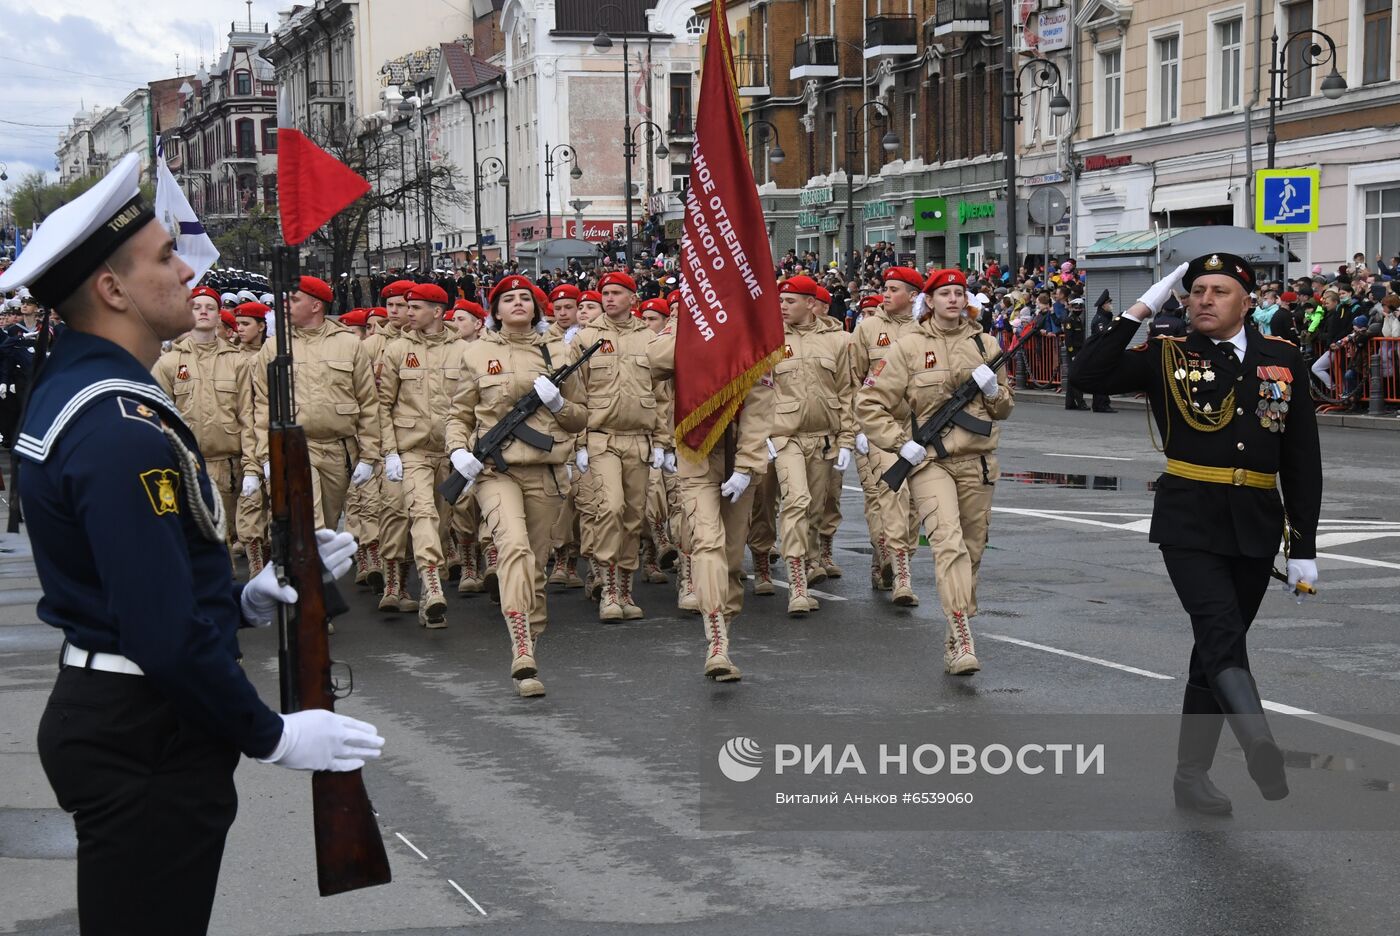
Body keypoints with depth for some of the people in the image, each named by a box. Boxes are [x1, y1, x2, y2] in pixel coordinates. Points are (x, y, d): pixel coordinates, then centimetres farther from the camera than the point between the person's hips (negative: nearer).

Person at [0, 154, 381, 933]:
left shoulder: (72, 392, 9)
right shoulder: (125, 432, -24)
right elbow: (166, 631, -26)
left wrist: (246, 598, 6)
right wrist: (273, 737, -15)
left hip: (101, 713, 10)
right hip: (147, 742, -10)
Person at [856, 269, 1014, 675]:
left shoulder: (984, 344, 10)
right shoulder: (908, 347, -1)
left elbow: (1004, 409, 19)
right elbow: (868, 403, 0)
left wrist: (993, 390, -3)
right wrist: (900, 442, -9)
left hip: (977, 462, 4)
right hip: (929, 462, -4)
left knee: (972, 549, 8)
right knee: (948, 540, -21)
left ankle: (957, 633, 23)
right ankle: (961, 640, -28)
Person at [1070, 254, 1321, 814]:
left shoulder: (1283, 360, 6)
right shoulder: (1167, 357, 1)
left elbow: (1303, 459, 7)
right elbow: (1088, 376, -12)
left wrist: (1304, 545, 5)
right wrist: (1139, 312, -11)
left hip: (1256, 527, 3)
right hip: (1189, 522, -3)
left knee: (1218, 646, 10)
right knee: (1221, 634, -20)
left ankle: (1192, 772, 20)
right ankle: (1261, 748, -35)